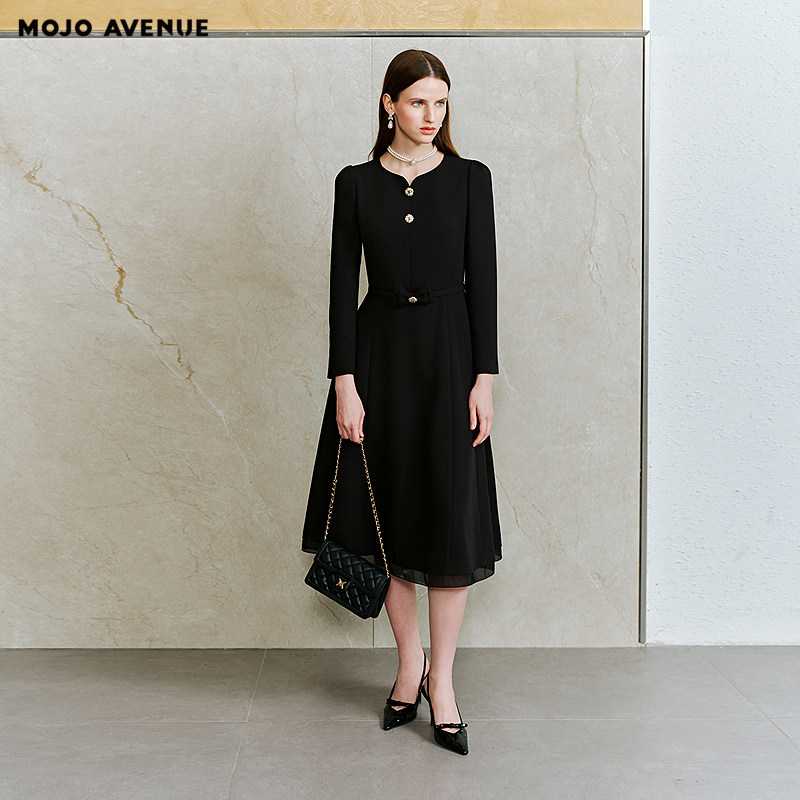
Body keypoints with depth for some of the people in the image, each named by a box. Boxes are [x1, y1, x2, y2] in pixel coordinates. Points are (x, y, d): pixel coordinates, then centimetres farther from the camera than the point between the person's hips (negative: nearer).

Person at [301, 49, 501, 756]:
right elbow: (343, 284, 1)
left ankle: (441, 679, 11)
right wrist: (345, 382, -7)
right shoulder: (357, 183, 5)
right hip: (378, 351, 1)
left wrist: (484, 377, -8)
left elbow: (483, 279, -1)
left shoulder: (470, 178, 3)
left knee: (451, 515, -2)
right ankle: (409, 662, 24)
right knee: (388, 511, 7)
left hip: (449, 351, -1)